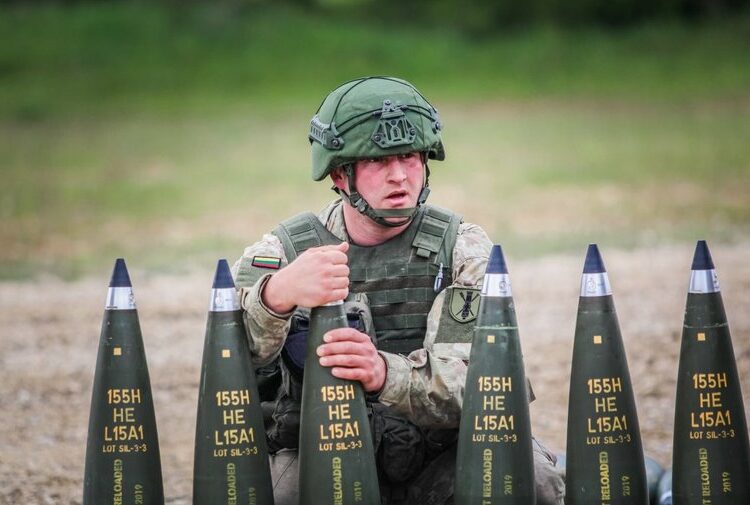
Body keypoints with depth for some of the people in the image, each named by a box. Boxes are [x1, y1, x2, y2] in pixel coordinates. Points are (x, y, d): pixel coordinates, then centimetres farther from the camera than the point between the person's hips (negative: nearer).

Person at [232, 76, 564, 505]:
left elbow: (474, 386, -16)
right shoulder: (281, 252, -1)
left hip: (439, 458, 0)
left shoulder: (463, 251, -2)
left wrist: (384, 374, -39)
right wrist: (276, 296, -43)